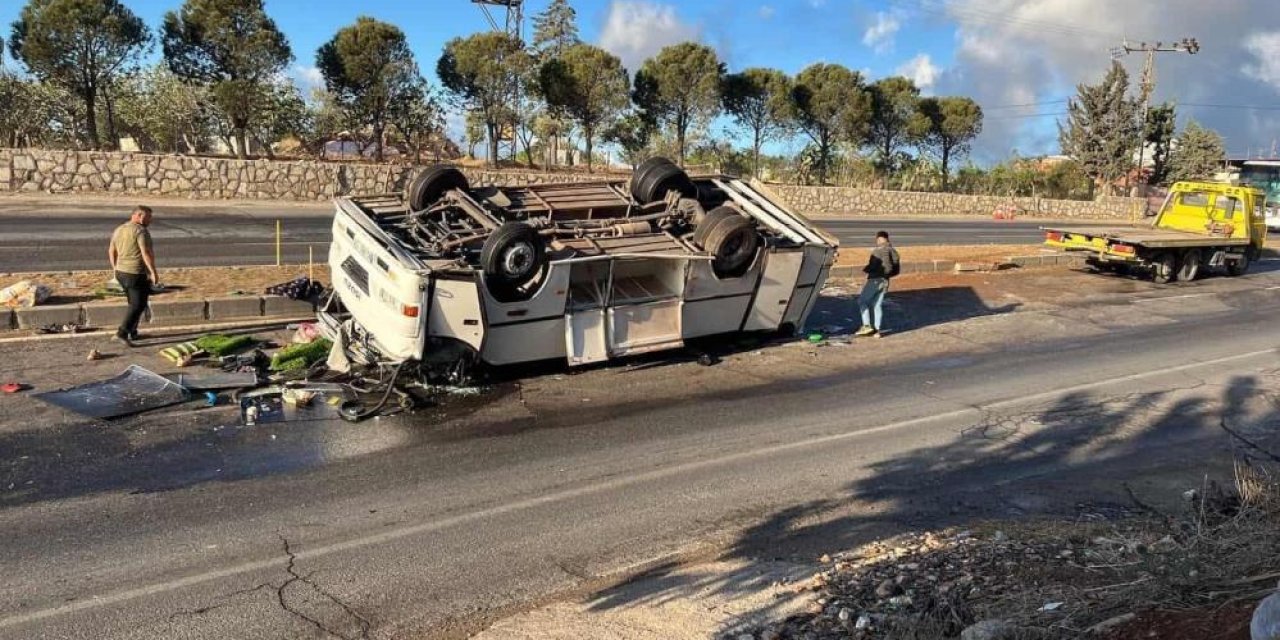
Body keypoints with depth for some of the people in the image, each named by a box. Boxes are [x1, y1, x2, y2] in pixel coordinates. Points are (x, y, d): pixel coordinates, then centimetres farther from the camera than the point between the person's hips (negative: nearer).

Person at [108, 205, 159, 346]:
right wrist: (154, 272, -20)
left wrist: (116, 269, 25)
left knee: (134, 303, 20)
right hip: (138, 275, -8)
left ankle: (133, 332, 23)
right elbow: (146, 253, -22)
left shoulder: (119, 230, 10)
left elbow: (111, 252, 16)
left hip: (122, 272, 8)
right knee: (138, 306, -2)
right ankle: (122, 332, -13)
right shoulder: (141, 231, -15)